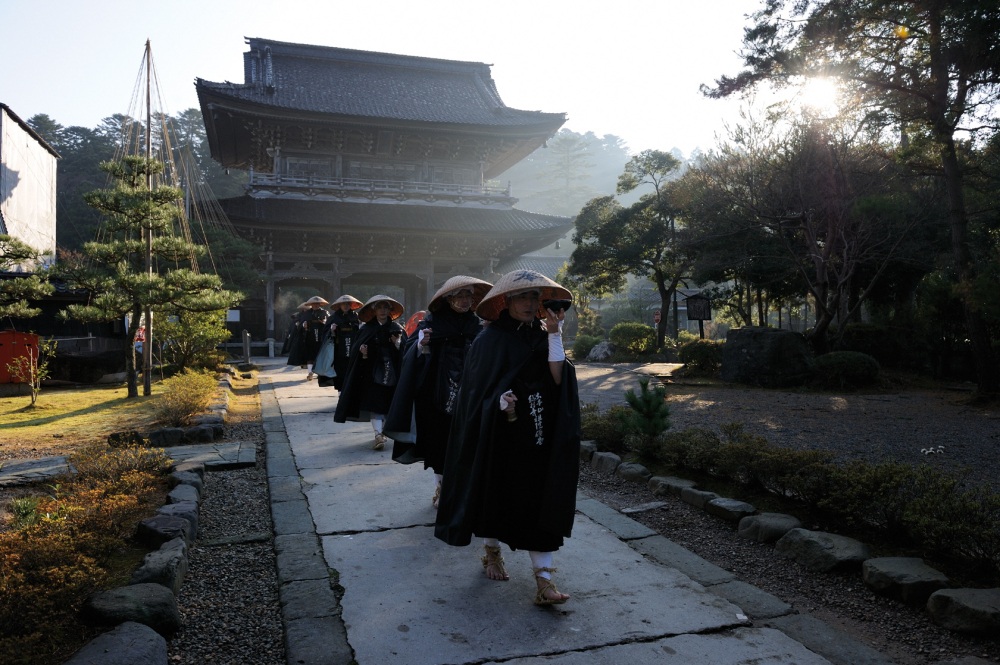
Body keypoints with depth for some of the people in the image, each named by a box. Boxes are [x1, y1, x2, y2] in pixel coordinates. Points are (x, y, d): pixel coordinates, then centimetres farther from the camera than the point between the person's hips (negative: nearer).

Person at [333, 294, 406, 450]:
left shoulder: (397, 329, 5)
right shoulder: (366, 329, 3)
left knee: (388, 403, 8)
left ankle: (383, 432, 26)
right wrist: (363, 353, -19)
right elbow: (356, 350, 1)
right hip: (373, 372, -1)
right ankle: (378, 435, -18)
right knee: (374, 402, -12)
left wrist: (398, 345, -18)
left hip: (391, 372, 1)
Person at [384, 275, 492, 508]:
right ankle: (441, 488, 20)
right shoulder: (433, 321, -2)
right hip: (438, 395, -2)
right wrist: (422, 345, -24)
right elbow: (412, 353, -4)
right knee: (440, 441, 5)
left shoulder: (475, 324, 6)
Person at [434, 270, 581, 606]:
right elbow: (477, 390, -7)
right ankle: (492, 551, 38)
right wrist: (501, 404, -25)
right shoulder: (490, 339, -5)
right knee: (497, 493, 12)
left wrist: (554, 336, -14)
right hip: (499, 436, -2)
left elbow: (557, 379, -8)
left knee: (540, 501, -1)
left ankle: (543, 579, 2)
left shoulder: (543, 337, 5)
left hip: (537, 437, 3)